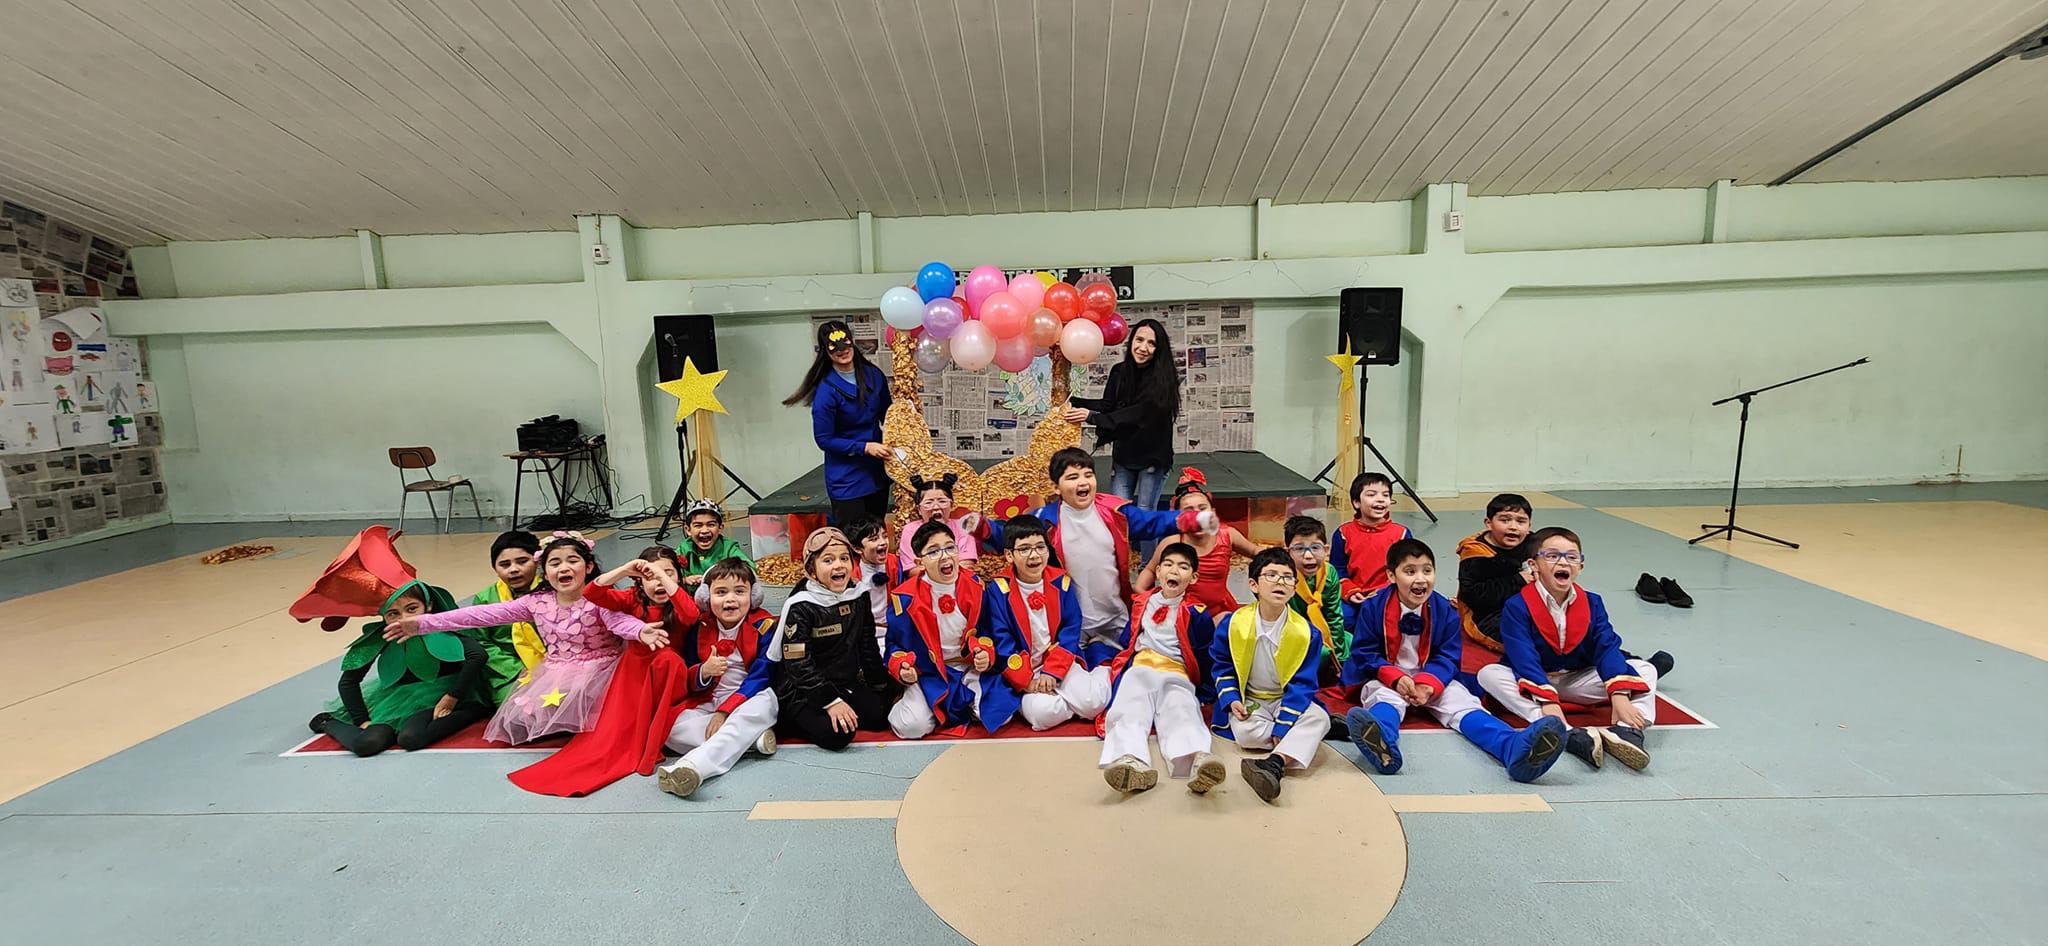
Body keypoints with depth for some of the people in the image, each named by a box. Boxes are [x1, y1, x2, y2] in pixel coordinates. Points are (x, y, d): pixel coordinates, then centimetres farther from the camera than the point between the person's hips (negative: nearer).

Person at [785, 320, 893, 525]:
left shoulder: (873, 375, 1)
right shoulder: (826, 390, -15)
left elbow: (887, 416, 14)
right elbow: (824, 440, -13)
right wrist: (865, 447, -20)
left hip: (877, 472, 6)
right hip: (846, 480, -5)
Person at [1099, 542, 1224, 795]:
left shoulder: (1196, 613, 8)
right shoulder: (1141, 604, 19)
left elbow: (1204, 658, 12)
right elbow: (1126, 642, 28)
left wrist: (1203, 692, 9)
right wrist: (1120, 673, 21)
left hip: (1177, 676, -2)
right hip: (1140, 670, 2)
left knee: (1182, 715, -33)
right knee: (1129, 713, -29)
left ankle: (1197, 759, -62)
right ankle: (1132, 763, -56)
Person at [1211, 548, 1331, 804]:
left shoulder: (1306, 632, -12)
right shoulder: (1232, 624, -10)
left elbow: (1302, 683, -10)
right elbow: (1222, 667, 3)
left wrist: (1283, 725, -20)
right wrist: (1231, 699, -15)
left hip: (1287, 700, 1)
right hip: (1248, 700, 0)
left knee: (1318, 718, -31)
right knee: (1245, 732, -32)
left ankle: (1273, 764, -47)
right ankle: (1299, 741, -14)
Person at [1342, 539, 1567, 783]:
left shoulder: (1445, 611, -1)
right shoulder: (1373, 607, -9)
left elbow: (1448, 657, 0)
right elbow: (1364, 652, -6)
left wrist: (1428, 684, -20)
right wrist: (1396, 678, -22)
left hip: (1432, 680, 3)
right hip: (1386, 681, -3)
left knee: (1463, 703, -23)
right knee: (1385, 699, -35)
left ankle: (1516, 749, -49)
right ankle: (1381, 743, -68)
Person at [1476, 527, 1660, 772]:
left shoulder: (1592, 604, -1)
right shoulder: (1517, 606, -16)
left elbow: (1607, 648, -13)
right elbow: (1524, 658, -26)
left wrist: (1619, 696, -29)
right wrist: (1546, 700, -39)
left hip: (1576, 682, 4)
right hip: (1533, 680, -4)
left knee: (1645, 669, -9)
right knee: (1489, 674, -34)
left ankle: (1626, 731, -37)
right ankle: (1571, 737, -48)